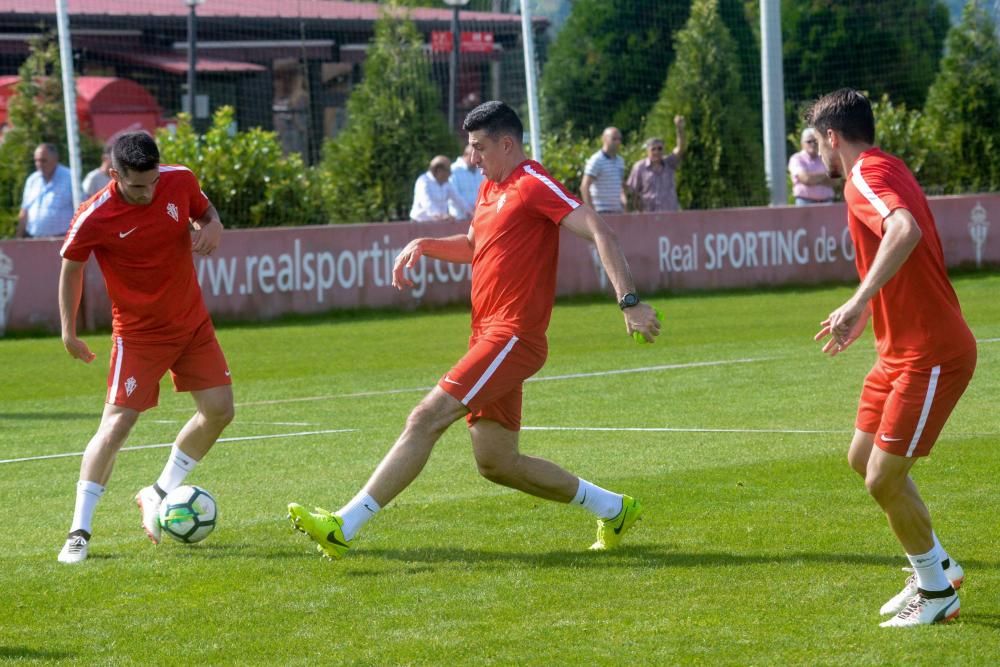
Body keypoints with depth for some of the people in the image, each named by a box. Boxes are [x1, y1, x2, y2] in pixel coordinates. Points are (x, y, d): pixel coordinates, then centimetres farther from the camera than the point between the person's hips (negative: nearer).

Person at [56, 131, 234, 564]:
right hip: (139, 332, -5)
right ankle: (79, 532, -8)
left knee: (219, 410, 0)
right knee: (117, 423, -13)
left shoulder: (180, 180, -13)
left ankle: (159, 495, 20)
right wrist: (69, 330, -3)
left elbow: (205, 211, 9)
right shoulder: (94, 218, -23)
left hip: (193, 321, 5)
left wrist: (212, 228, -15)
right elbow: (71, 266, -5)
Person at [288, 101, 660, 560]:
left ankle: (344, 526, -23)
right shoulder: (490, 189, 19)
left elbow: (599, 232, -17)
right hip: (489, 334, 10)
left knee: (428, 418, -19)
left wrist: (629, 301, -27)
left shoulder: (533, 185, -9)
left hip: (512, 334, -10)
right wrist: (424, 245, 19)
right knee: (496, 463, 11)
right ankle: (614, 509, 24)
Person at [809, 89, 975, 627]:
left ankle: (936, 591, 10)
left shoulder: (865, 176, -17)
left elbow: (905, 230, -39)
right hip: (902, 350, 10)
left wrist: (858, 303, -42)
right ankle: (935, 565, 29)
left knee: (883, 480, -6)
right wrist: (865, 317, 36)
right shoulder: (884, 170, 14)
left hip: (930, 355, -10)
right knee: (863, 458, 18)